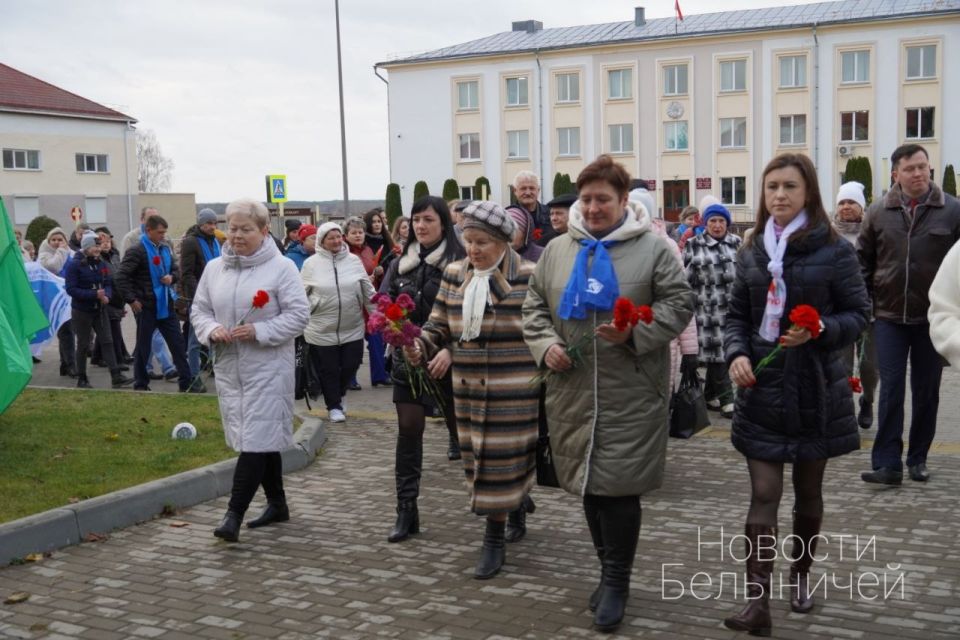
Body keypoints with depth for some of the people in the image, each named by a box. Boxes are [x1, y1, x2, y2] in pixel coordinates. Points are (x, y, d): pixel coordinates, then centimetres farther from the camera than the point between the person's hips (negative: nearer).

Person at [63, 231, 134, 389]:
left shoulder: (101, 264, 5)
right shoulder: (74, 265, -12)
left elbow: (108, 284, 6)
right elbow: (71, 289, -18)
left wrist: (107, 296, -17)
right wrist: (94, 294, -26)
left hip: (100, 309, 5)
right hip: (81, 311, -5)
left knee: (107, 341, 0)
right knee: (83, 345, 5)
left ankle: (116, 376, -1)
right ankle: (81, 379, 17)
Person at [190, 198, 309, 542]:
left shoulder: (281, 267, -7)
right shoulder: (214, 268, 9)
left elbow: (298, 315, -9)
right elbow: (199, 310, 13)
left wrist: (259, 331, -20)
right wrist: (211, 329, -9)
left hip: (267, 367, -5)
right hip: (228, 366, 5)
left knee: (256, 438, -9)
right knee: (263, 437, 14)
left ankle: (234, 513, -9)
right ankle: (277, 504, 27)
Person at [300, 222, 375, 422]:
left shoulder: (354, 261, 3)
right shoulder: (311, 263, -3)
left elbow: (368, 291, 9)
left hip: (352, 329, 2)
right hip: (322, 330, -2)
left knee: (350, 366, 8)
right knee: (328, 370, 6)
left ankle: (339, 396, 36)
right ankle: (333, 406, 22)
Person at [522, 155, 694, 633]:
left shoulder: (652, 248, -1)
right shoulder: (557, 250, 10)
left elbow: (679, 303, -4)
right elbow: (534, 306, 15)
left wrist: (635, 334, -18)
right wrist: (545, 344, -3)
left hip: (630, 395, -4)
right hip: (573, 392, 4)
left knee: (619, 486, -4)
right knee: (589, 484, 12)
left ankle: (616, 582, 12)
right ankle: (610, 571, 30)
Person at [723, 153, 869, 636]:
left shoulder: (834, 250, -5)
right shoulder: (752, 252, 5)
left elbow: (858, 313, -2)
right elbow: (736, 315, 10)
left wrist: (819, 331, -21)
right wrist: (736, 353, -8)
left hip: (815, 391, -2)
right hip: (762, 390, 2)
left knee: (808, 491, 14)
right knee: (763, 496, -4)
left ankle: (800, 573, 36)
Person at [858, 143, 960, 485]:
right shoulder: (878, 212, 2)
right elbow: (863, 262, 8)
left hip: (932, 317, 0)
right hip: (889, 316, 0)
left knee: (926, 392, 9)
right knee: (891, 390, -2)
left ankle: (918, 459, 22)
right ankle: (888, 463, 0)